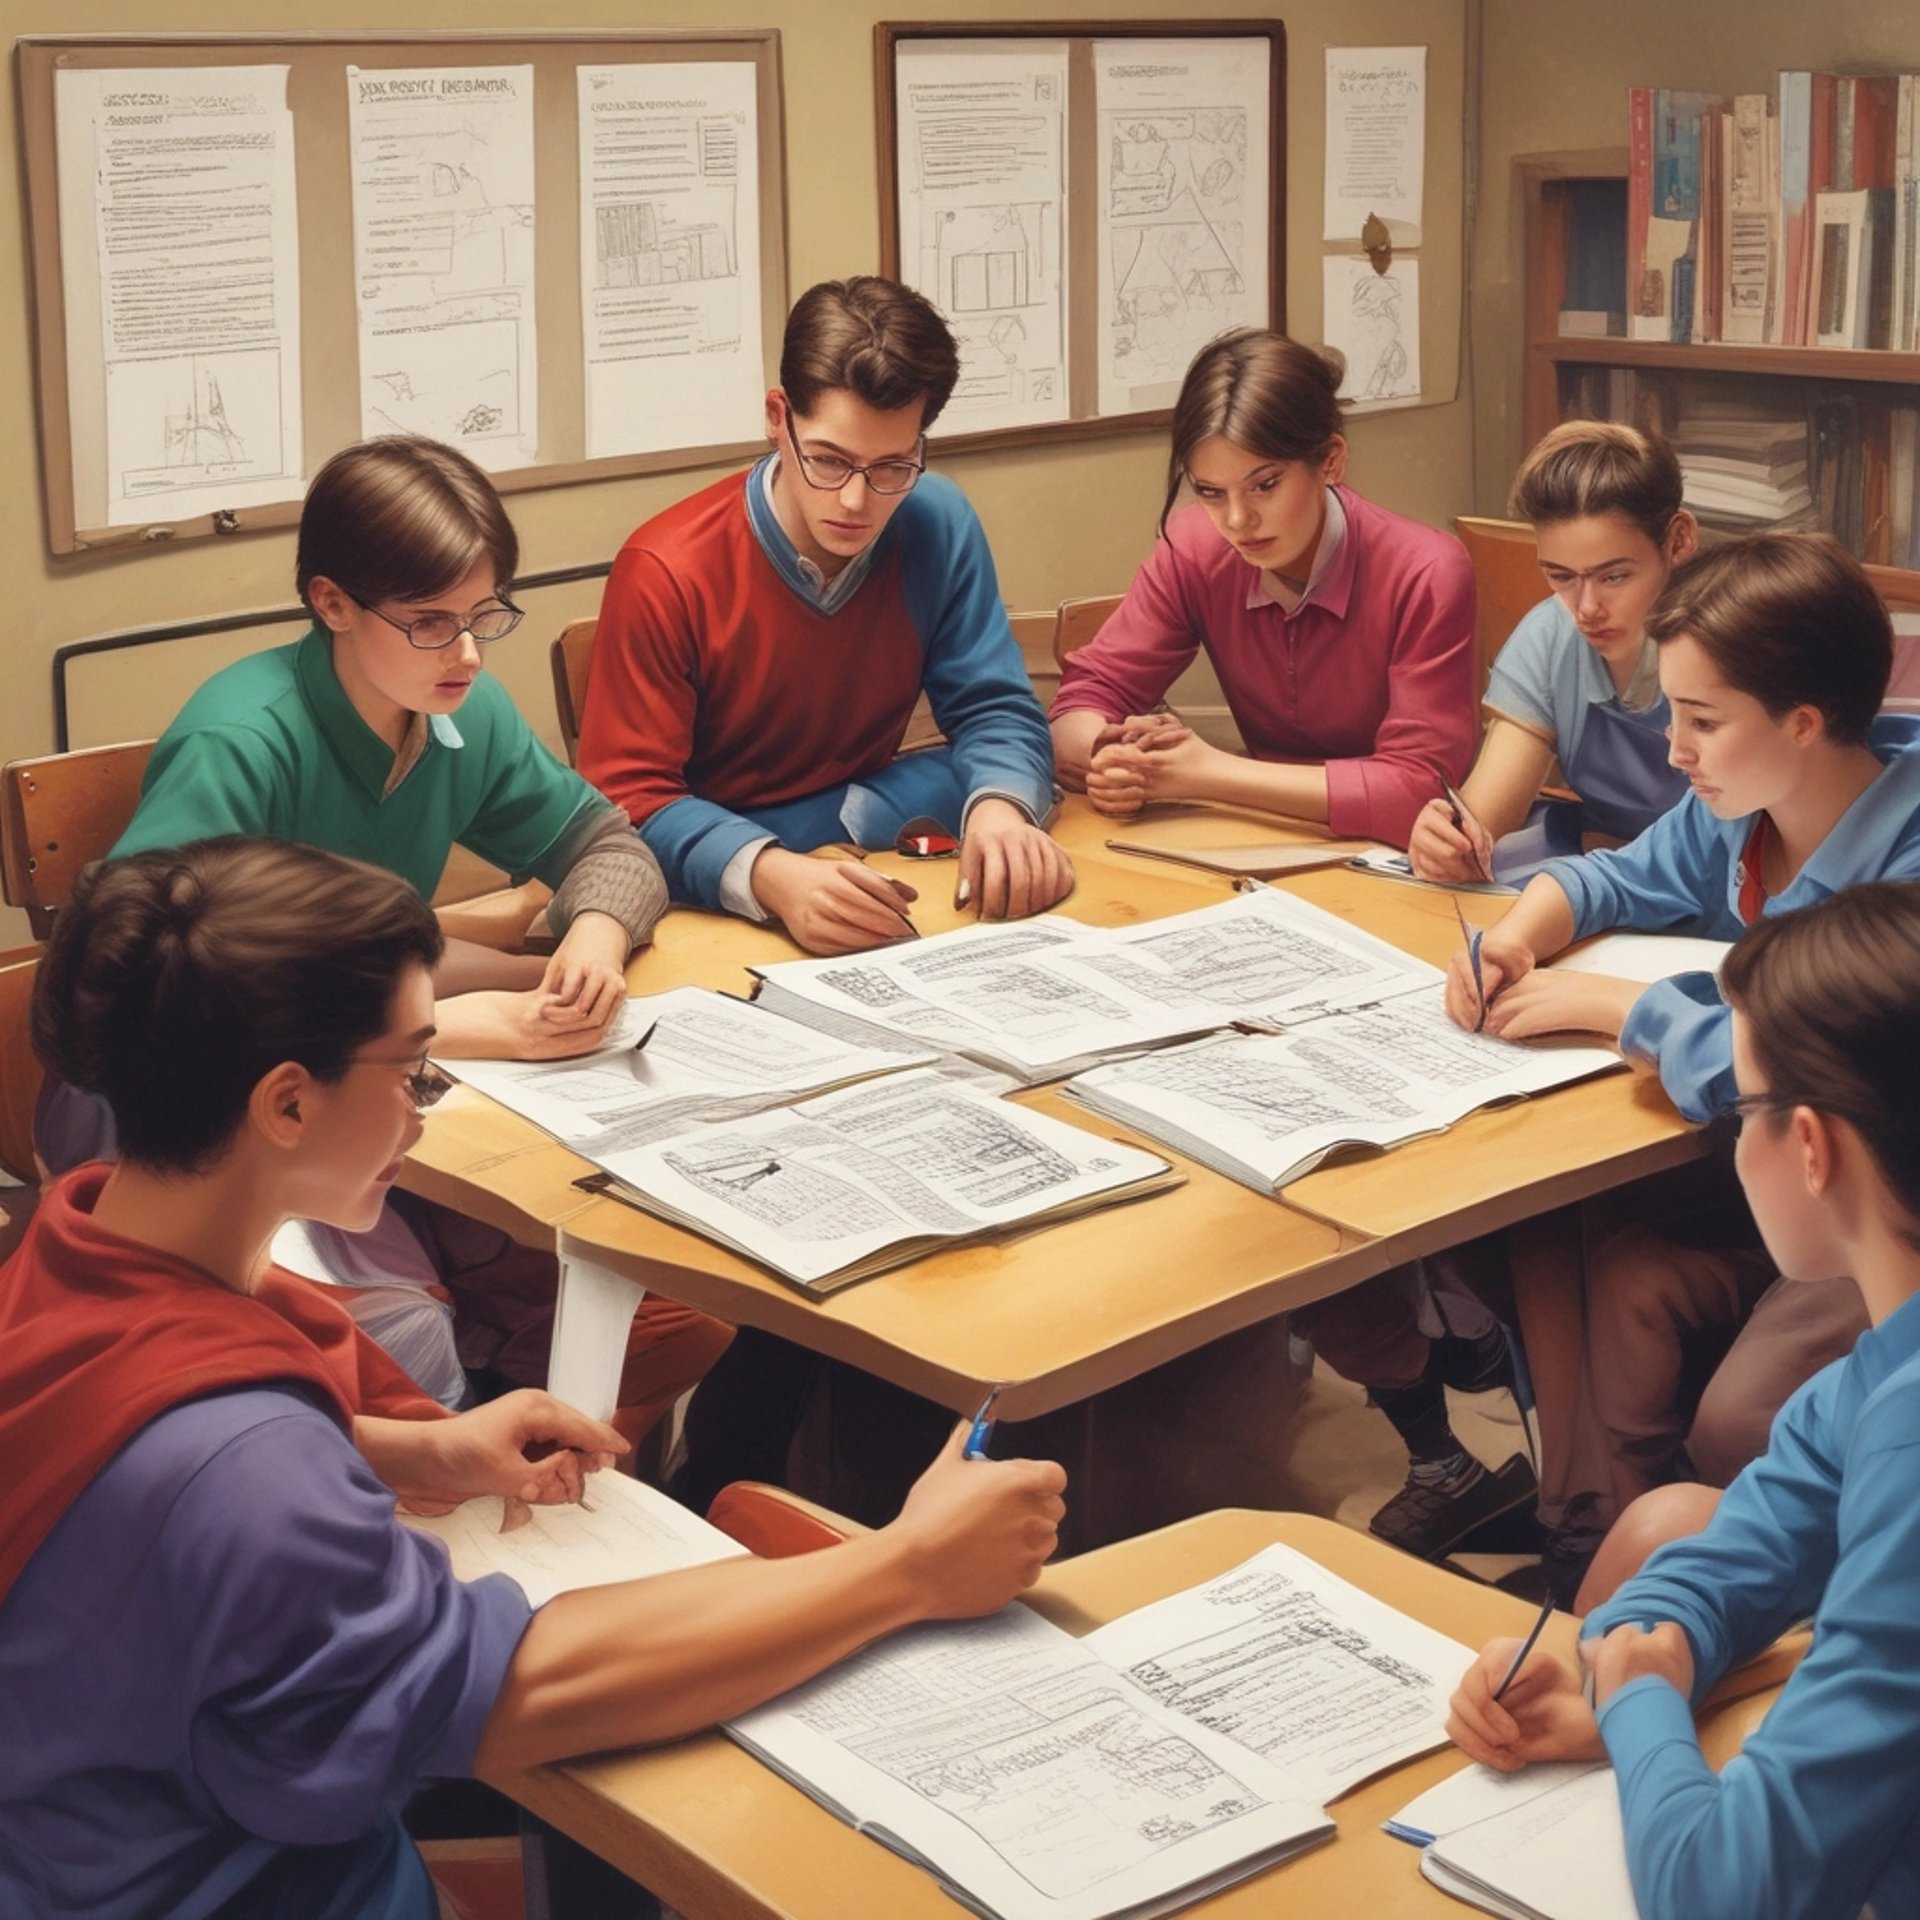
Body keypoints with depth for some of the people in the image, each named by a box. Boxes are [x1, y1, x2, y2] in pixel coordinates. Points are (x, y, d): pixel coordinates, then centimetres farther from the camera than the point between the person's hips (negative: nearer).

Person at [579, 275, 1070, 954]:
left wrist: (1000, 808, -28)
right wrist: (770, 875, -42)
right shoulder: (664, 575, -19)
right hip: (709, 910, -4)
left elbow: (995, 712, -3)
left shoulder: (937, 524, -5)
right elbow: (631, 803, -22)